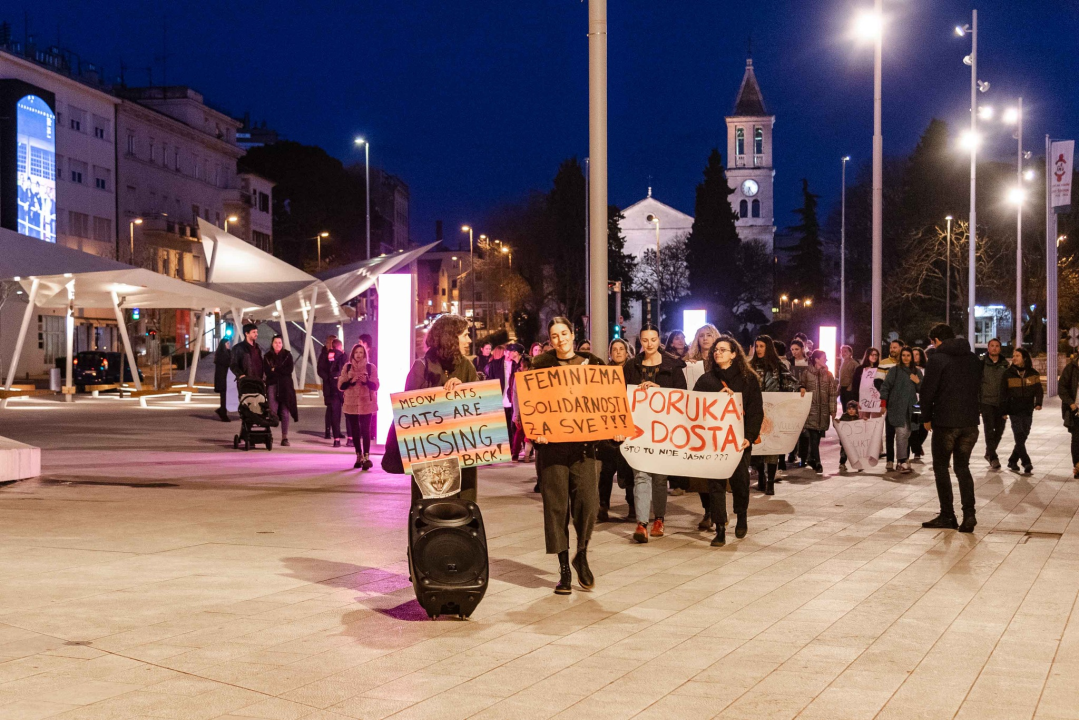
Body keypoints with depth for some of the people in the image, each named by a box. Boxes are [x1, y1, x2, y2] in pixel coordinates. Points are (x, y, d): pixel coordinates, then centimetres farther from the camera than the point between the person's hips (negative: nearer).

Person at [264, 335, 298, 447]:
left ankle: (285, 437, 3)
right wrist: (281, 371, -10)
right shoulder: (267, 356, 9)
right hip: (272, 385, 0)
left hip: (285, 386, 0)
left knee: (285, 412, -1)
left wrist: (275, 369, -7)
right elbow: (268, 372, -2)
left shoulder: (287, 355, 7)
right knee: (272, 412, -11)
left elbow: (289, 370, -5)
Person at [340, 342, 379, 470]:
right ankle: (359, 457, 18)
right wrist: (351, 381, -15)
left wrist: (366, 380, -19)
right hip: (350, 403, 3)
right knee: (354, 431, 7)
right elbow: (340, 385, 2)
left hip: (366, 404, -3)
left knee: (365, 430, -10)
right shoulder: (347, 367, 7)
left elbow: (375, 386, -2)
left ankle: (366, 457, -13)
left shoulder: (371, 367, 2)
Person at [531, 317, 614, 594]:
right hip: (552, 445, -1)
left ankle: (582, 556, 19)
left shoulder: (592, 364, 10)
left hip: (584, 443, 1)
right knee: (556, 505, 0)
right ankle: (564, 569, 11)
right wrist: (534, 431, -16)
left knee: (588, 502, -6)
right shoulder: (540, 366, 6)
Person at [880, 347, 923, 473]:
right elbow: (885, 387, -2)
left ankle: (904, 459, 15)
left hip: (910, 408, 4)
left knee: (907, 434, 6)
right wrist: (883, 404, -9)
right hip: (896, 407, -4)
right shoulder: (895, 370, 1)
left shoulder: (917, 371, 13)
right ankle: (903, 461, -13)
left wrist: (918, 382, -5)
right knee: (901, 432, -13)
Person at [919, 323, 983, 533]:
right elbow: (977, 387, 14)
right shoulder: (973, 359, 10)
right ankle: (969, 514, 1)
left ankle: (947, 516, 7)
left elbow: (927, 391, -10)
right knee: (962, 467, 13)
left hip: (945, 422, -5)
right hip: (970, 421, 5)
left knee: (941, 467, 7)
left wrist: (926, 418, 2)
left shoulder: (937, 359, -9)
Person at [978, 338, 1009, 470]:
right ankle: (993, 457, 2)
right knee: (989, 430, -6)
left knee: (999, 430, 9)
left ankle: (989, 453, 27)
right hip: (986, 402, -3)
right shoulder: (982, 363, -1)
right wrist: (977, 402, -6)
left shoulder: (1005, 364, 8)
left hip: (1001, 403, 3)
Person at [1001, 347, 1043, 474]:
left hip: (1028, 411, 3)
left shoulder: (1033, 374, 4)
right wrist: (1004, 411, -5)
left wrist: (1038, 403, -17)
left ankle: (1012, 461, 20)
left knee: (1023, 438, 7)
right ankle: (1026, 463, -13)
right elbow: (1003, 393, -1)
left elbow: (1038, 390, 1)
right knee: (1019, 437, -11)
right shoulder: (1008, 374, -2)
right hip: (1014, 411, -3)